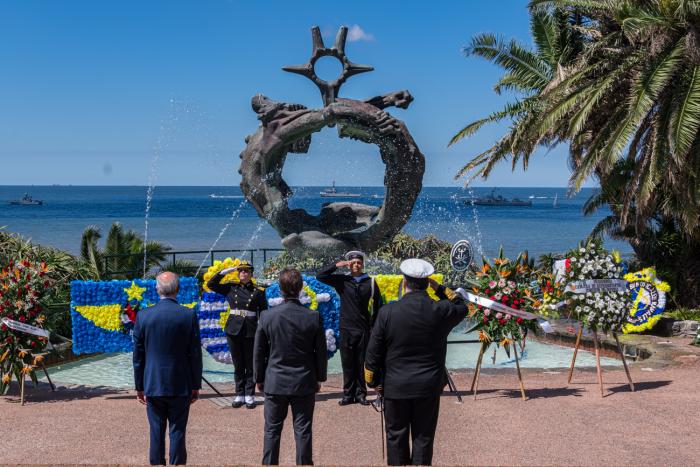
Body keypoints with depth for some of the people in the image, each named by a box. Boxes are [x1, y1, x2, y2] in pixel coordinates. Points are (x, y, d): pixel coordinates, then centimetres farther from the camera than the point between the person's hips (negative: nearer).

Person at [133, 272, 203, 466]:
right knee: (177, 433, 5)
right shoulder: (189, 315, -8)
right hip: (180, 385, -1)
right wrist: (196, 385, 5)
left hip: (153, 385, 1)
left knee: (156, 432, 9)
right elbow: (195, 354, -4)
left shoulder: (143, 316, -4)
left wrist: (139, 386, 10)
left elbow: (138, 355, 1)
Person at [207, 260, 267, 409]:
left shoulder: (258, 292, 1)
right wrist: (225, 271, -1)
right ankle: (239, 395, 16)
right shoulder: (231, 288, 7)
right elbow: (211, 284, 5)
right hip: (234, 330, 2)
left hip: (251, 331, -2)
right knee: (238, 364, 8)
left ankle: (249, 395, 10)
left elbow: (263, 313, 3)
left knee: (250, 364, 3)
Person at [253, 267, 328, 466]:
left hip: (275, 383, 0)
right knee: (303, 431, 8)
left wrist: (259, 379, 12)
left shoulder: (267, 316, -10)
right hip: (304, 383, 0)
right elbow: (321, 352, -2)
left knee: (272, 430, 11)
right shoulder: (313, 317, -10)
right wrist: (319, 378, 12)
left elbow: (259, 352, -1)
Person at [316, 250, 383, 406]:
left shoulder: (371, 282, 2)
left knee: (362, 364, 4)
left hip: (364, 330, -1)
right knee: (347, 364, 5)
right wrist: (338, 265, -8)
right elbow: (320, 276, -1)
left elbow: (378, 305, 5)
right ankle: (348, 395, 13)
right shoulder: (342, 280, 4)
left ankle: (361, 394, 13)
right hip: (346, 329, 1)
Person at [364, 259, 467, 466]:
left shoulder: (388, 312, -12)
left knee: (396, 436, 12)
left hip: (396, 386, 0)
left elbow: (374, 352, -5)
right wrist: (440, 289, 5)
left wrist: (373, 382, 9)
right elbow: (462, 307, 14)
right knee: (423, 438, 9)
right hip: (429, 386, 0)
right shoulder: (440, 310, -10)